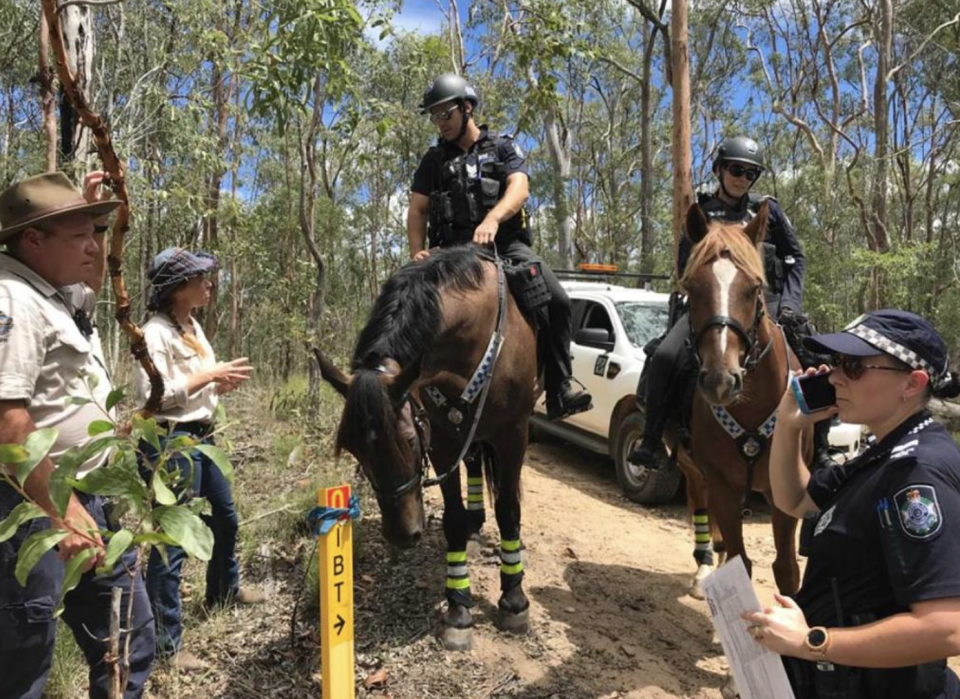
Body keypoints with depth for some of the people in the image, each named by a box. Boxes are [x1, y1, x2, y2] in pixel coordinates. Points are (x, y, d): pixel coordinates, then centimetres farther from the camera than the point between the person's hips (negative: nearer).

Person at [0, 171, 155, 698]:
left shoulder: (54, 292, 11)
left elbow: (92, 281, 35)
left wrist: (93, 214, 19)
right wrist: (62, 510, -26)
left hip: (83, 494, 10)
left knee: (127, 635, 18)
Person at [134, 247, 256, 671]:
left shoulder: (194, 327, 10)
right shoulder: (156, 332, -18)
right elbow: (151, 394, -26)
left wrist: (226, 384, -1)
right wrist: (211, 374, -22)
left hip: (202, 438, 10)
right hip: (171, 443, -10)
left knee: (224, 520, 24)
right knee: (173, 540, -2)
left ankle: (224, 590, 49)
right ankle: (166, 642, 10)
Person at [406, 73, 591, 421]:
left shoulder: (503, 148, 13)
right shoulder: (434, 160, 18)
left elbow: (520, 187, -6)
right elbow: (417, 211, 13)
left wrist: (493, 218, -27)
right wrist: (418, 252, -6)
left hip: (506, 244, -1)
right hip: (455, 248, 1)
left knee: (557, 300, -20)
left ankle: (559, 392, -14)